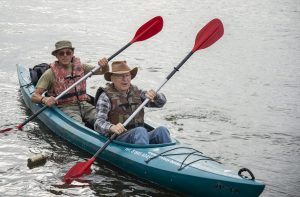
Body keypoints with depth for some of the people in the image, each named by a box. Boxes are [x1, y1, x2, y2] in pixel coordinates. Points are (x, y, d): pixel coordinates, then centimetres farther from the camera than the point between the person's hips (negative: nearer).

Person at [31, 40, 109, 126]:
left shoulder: (80, 67, 12)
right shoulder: (50, 74, -2)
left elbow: (102, 71, 14)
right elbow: (34, 96, -6)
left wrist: (105, 66, -11)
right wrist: (44, 99, -29)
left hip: (84, 105, 4)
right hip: (64, 107, -4)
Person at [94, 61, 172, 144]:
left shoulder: (136, 92, 16)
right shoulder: (106, 96, -1)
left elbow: (161, 102, 15)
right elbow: (98, 123, -13)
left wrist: (154, 95, -10)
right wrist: (111, 127, -36)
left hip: (142, 137, 5)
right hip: (118, 139, -5)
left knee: (162, 130, -21)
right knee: (140, 131, -33)